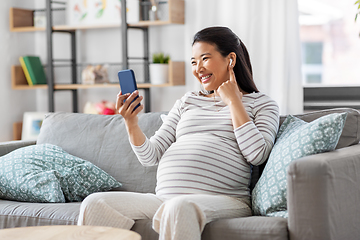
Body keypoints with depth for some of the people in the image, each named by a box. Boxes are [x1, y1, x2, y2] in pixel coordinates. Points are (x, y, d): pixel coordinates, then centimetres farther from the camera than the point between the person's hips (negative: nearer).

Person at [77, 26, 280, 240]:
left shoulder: (261, 103, 14)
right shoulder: (187, 101, 25)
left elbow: (257, 155, -6)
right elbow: (151, 156, 19)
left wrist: (233, 101, 2)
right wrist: (131, 123, 0)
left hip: (224, 201, -5)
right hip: (165, 197, 5)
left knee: (180, 207, -40)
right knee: (94, 204, -16)